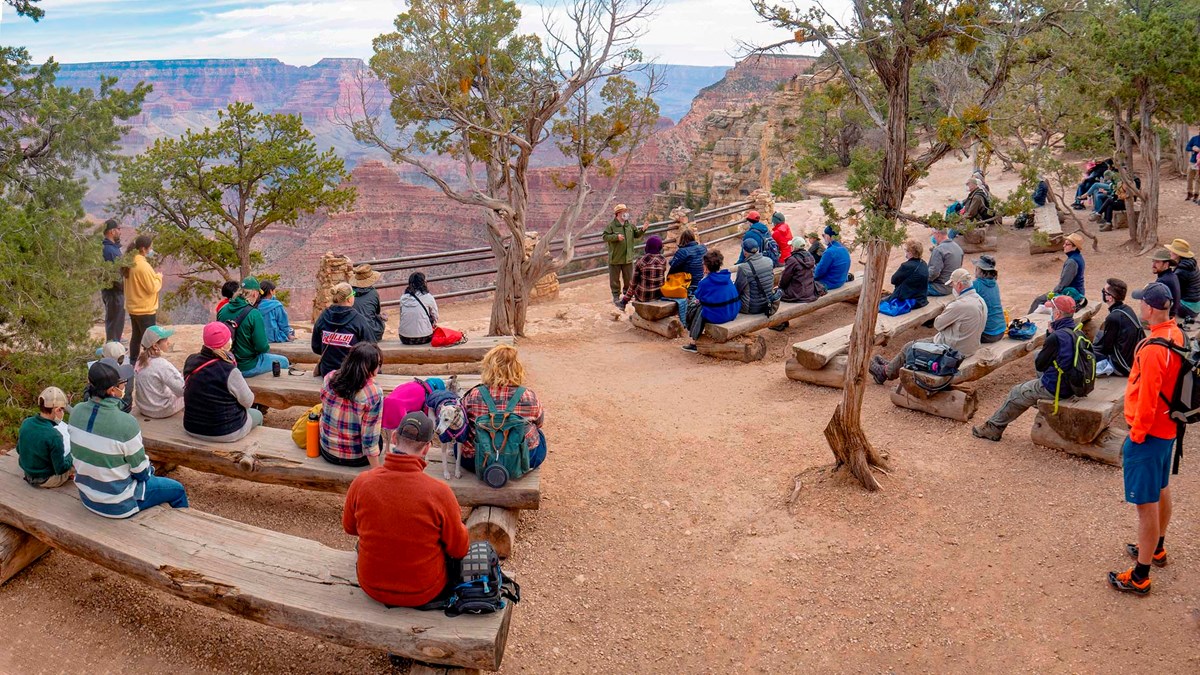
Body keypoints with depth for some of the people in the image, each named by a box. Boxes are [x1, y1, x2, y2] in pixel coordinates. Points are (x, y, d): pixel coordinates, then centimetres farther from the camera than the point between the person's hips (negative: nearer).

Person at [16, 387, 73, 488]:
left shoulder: (26, 423, -15)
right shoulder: (54, 437, -34)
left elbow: (19, 450, 3)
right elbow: (60, 469, -24)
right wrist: (72, 458, -5)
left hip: (28, 474, 6)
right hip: (46, 480, -6)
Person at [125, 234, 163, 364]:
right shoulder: (143, 266, -24)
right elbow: (152, 288, -20)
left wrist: (153, 276, 8)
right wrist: (158, 277, -4)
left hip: (133, 308, 9)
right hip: (145, 310, -9)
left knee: (136, 337, 19)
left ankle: (133, 363, 28)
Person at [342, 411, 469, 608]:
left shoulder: (361, 482, -18)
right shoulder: (439, 492, -27)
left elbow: (349, 527, 3)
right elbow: (460, 549, -12)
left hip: (371, 588, 3)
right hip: (423, 594, -2)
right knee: (455, 556, 27)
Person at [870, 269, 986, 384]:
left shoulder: (960, 305, -27)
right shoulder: (980, 301, 3)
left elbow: (937, 324, -15)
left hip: (951, 349, -9)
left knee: (909, 348, 7)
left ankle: (885, 372, 26)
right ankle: (890, 365, 33)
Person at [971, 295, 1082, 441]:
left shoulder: (1056, 337, -26)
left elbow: (1040, 365, -14)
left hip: (1056, 388, -9)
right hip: (1073, 384, 9)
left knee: (1017, 393, 11)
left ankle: (993, 428, 24)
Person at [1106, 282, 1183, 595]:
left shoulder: (1153, 349, -29)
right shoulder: (1177, 335, 1)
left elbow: (1147, 399, -25)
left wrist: (1136, 437, -13)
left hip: (1149, 433, -10)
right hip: (1168, 428, 10)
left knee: (1146, 504, -3)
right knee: (1161, 491, 25)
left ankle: (1140, 577, 5)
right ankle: (1156, 549, 45)